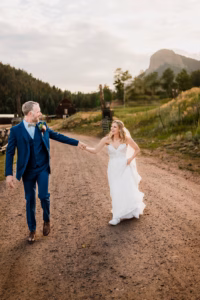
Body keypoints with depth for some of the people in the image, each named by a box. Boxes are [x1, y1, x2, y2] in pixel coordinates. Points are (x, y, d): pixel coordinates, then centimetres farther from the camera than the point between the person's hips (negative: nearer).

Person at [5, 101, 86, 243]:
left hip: (43, 168, 1)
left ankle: (47, 220, 21)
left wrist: (76, 142, 9)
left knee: (44, 195, -9)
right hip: (27, 171, -1)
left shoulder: (43, 126, 1)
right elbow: (10, 152, -6)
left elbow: (58, 136, 11)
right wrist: (9, 174, -10)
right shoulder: (16, 130, -8)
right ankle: (32, 230, 25)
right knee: (30, 200, 7)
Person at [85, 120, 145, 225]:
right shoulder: (107, 139, -4)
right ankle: (118, 216, 6)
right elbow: (95, 150, -8)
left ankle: (131, 211, 28)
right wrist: (84, 147, -23)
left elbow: (137, 149, 7)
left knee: (128, 190, 0)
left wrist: (130, 159, -7)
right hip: (113, 168, 1)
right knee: (116, 192, -2)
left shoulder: (126, 138, -5)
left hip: (124, 167, -1)